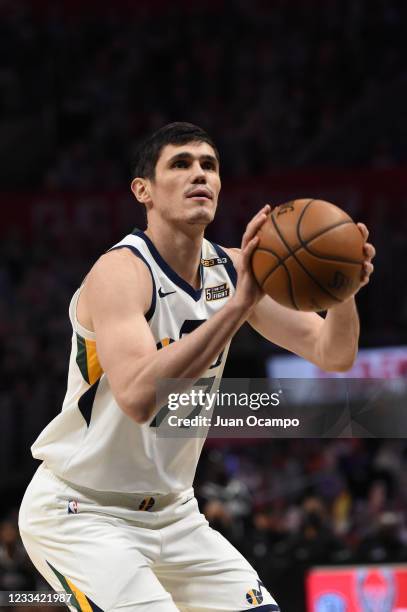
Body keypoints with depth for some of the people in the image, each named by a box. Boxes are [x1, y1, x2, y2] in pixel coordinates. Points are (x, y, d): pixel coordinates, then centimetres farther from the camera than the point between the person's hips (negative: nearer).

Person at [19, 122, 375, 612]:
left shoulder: (232, 269, 0)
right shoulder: (121, 272, -22)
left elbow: (333, 354, -1)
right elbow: (138, 398, -38)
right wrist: (238, 305, -42)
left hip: (170, 511, 8)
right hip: (79, 512, -7)